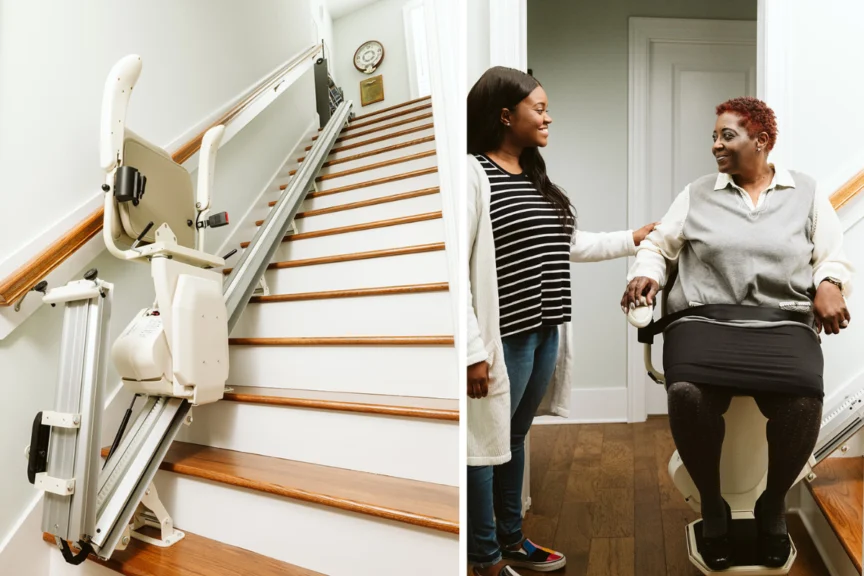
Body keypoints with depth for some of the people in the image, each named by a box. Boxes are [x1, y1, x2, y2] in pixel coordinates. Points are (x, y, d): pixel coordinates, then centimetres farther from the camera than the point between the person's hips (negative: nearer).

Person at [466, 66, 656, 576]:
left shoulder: (535, 176, 14)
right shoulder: (473, 174, -13)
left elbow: (569, 245, 24)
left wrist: (632, 240, 24)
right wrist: (473, 349, -23)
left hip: (544, 333, 9)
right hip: (505, 338, -8)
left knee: (515, 439, 20)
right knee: (486, 445, 7)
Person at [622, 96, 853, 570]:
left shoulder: (806, 194, 16)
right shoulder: (696, 195, 15)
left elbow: (833, 257, 12)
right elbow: (658, 244, 15)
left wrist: (828, 286, -10)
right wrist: (646, 274, -7)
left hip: (782, 323, 1)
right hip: (705, 319, 0)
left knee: (803, 400, -32)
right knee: (687, 393, -33)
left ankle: (773, 504, 0)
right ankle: (712, 505, -6)